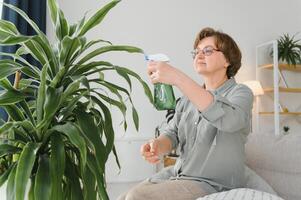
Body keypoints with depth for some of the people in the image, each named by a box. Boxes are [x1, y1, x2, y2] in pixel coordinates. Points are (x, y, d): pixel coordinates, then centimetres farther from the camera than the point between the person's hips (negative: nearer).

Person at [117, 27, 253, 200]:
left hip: (214, 184, -6)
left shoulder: (241, 93, -7)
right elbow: (172, 133, 5)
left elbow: (228, 119, -30)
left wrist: (178, 78, -35)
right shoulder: (189, 97, 13)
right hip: (177, 173, 6)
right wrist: (158, 146, -20)